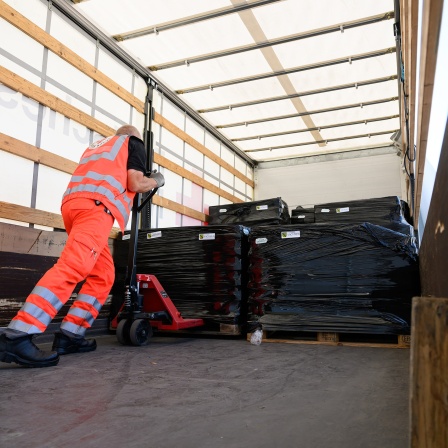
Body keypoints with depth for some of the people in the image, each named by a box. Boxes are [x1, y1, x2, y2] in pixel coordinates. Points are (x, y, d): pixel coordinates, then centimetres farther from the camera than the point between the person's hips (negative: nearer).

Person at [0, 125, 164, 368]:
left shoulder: (98, 145, 38)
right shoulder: (134, 143, 18)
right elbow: (134, 184, 4)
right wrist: (155, 181, 24)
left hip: (74, 203, 9)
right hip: (97, 205, -8)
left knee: (103, 274, 9)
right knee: (72, 267, -22)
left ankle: (70, 335, 1)